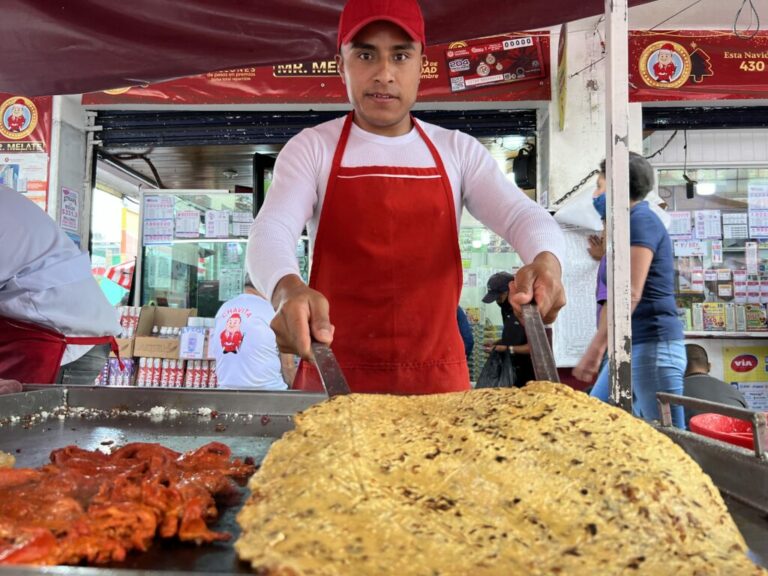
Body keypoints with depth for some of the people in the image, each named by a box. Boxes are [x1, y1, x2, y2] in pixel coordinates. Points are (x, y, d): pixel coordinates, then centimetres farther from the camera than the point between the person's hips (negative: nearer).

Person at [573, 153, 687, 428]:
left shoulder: (640, 220, -11)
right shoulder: (635, 221, 19)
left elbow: (630, 293, -23)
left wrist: (595, 349, -27)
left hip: (652, 345, -10)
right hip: (633, 346, 10)